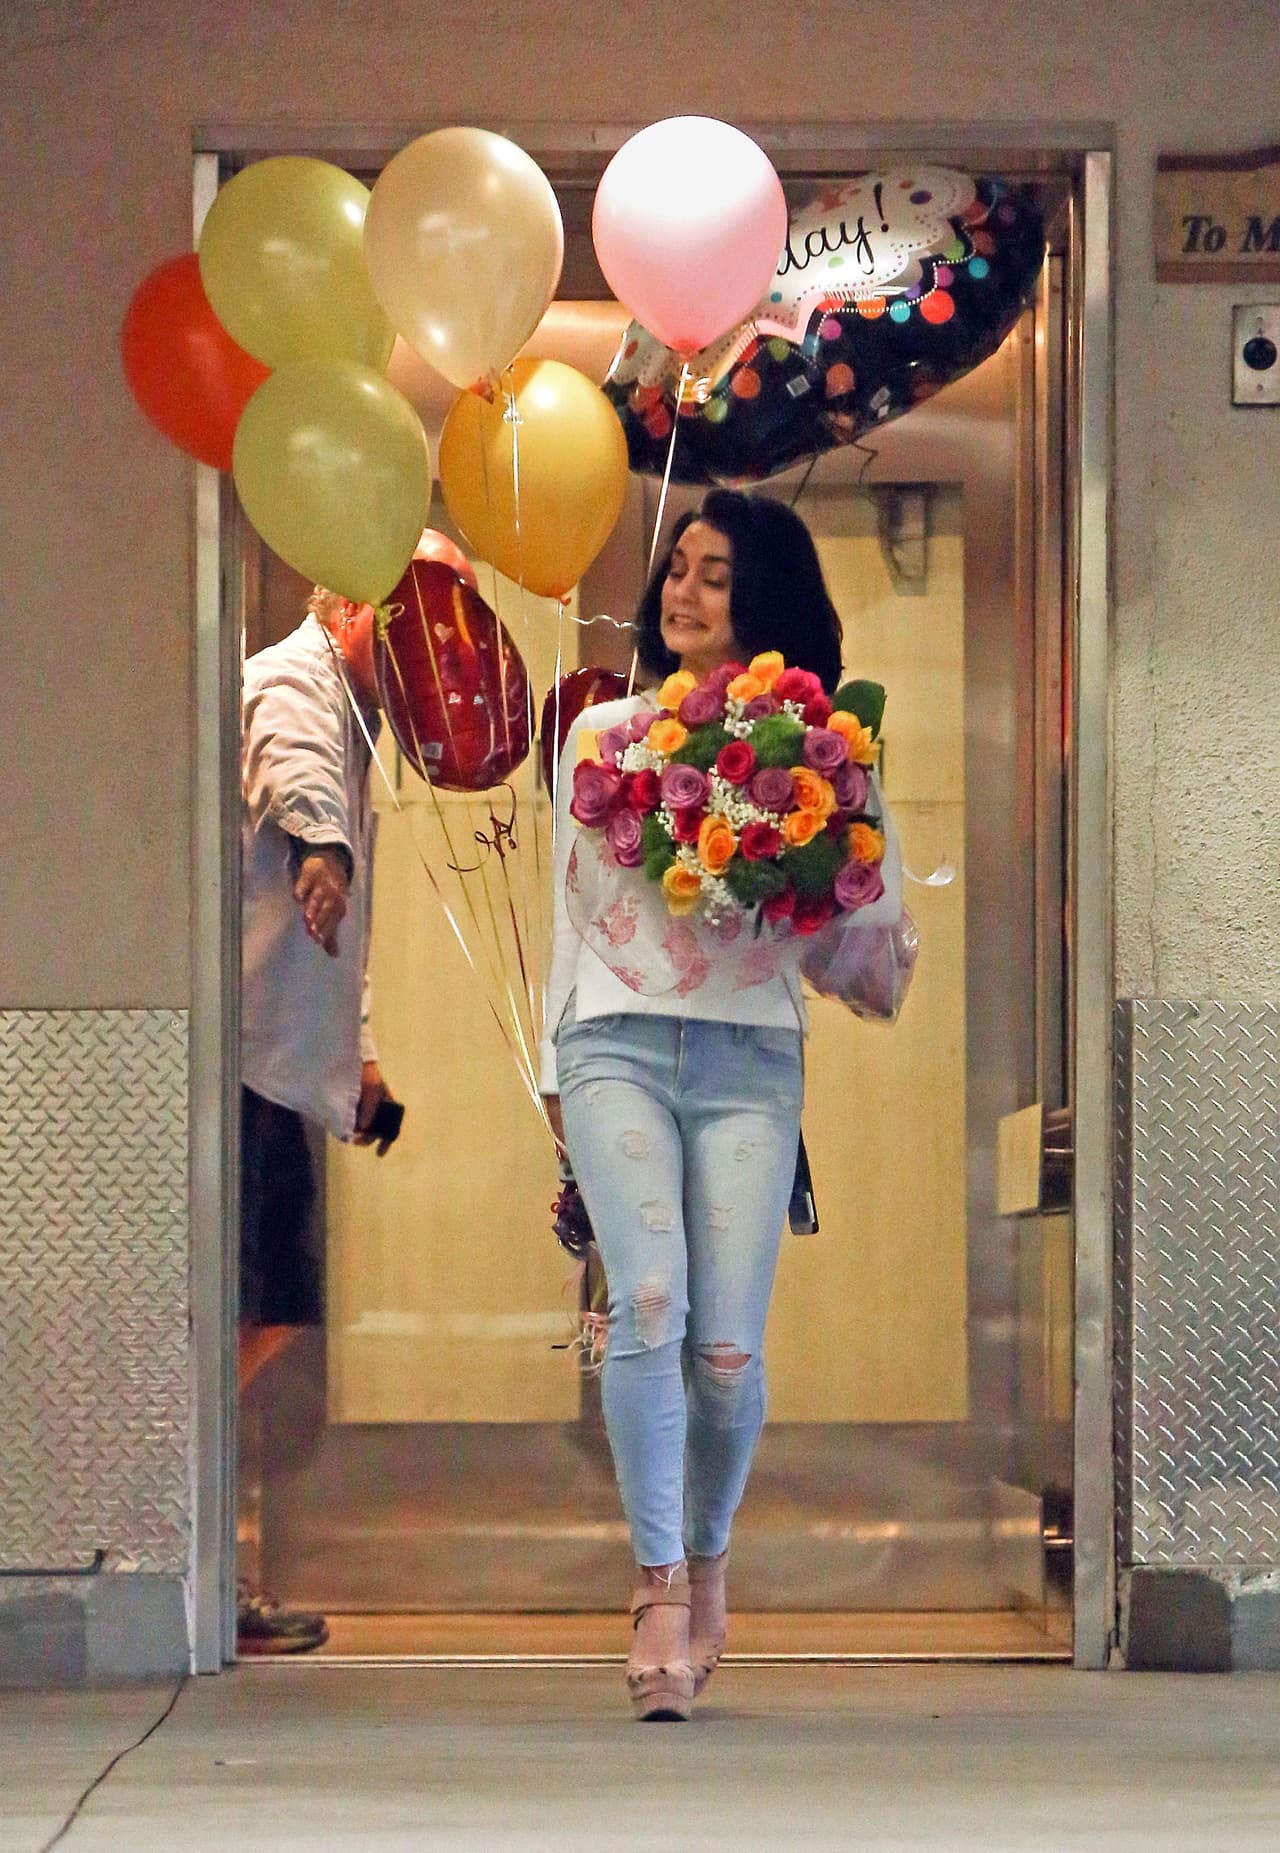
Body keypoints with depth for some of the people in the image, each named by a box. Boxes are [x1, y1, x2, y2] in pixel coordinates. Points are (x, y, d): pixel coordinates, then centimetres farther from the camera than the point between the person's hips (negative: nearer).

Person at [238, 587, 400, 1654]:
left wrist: (359, 1049, 27)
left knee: (276, 1307, 11)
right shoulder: (294, 681, -6)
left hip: (277, 1059, 10)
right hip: (234, 1046, -10)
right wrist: (322, 846, -54)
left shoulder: (349, 715, 26)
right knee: (221, 1304, -11)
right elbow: (296, 770, -34)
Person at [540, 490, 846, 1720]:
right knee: (647, 1307, -19)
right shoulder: (602, 733, 16)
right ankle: (662, 1588, -16)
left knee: (728, 1349, -5)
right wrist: (556, 1071, 19)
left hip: (749, 1054, 0)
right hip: (618, 1041, 1)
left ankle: (707, 1556, 20)